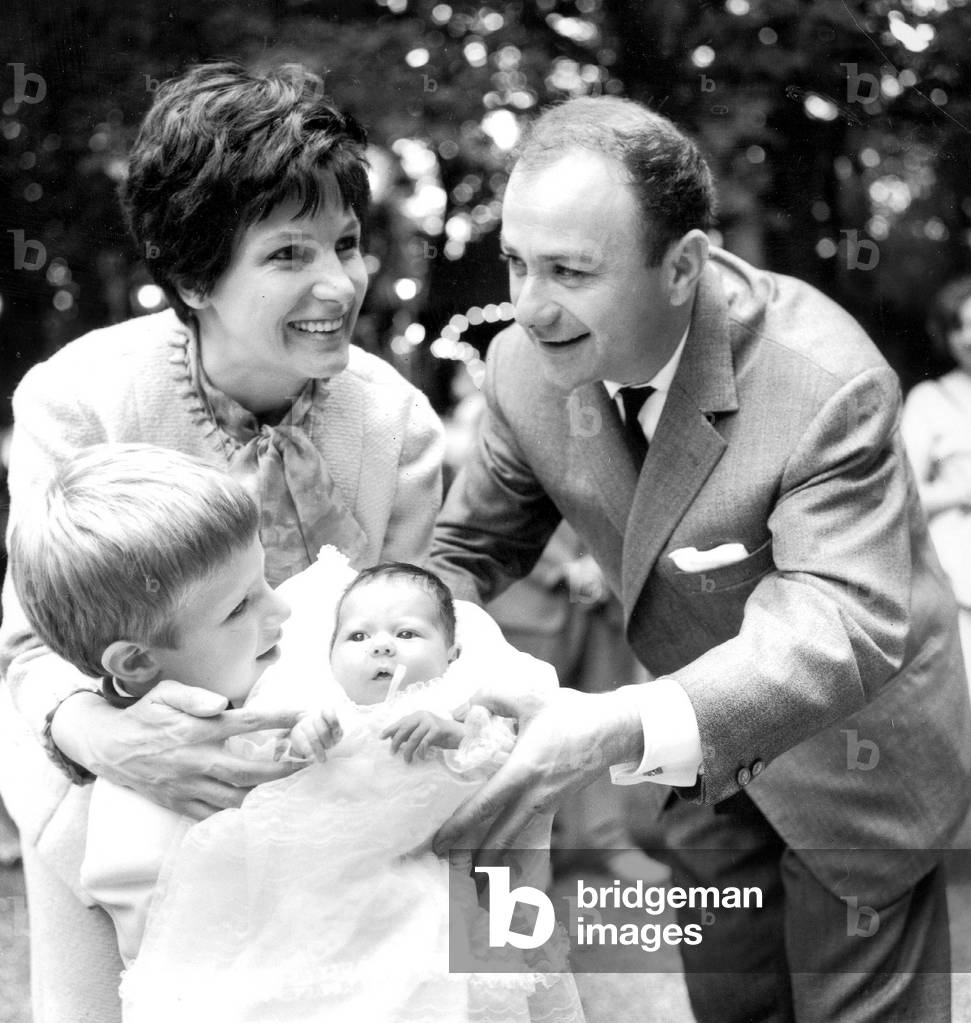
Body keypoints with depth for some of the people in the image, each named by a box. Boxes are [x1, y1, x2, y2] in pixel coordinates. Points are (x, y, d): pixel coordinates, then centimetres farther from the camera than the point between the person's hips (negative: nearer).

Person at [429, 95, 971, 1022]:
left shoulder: (827, 387, -35)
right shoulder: (526, 367, -17)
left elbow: (843, 624, -43)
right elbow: (469, 550, -3)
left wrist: (624, 728, -57)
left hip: (850, 761, -5)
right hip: (704, 749, 5)